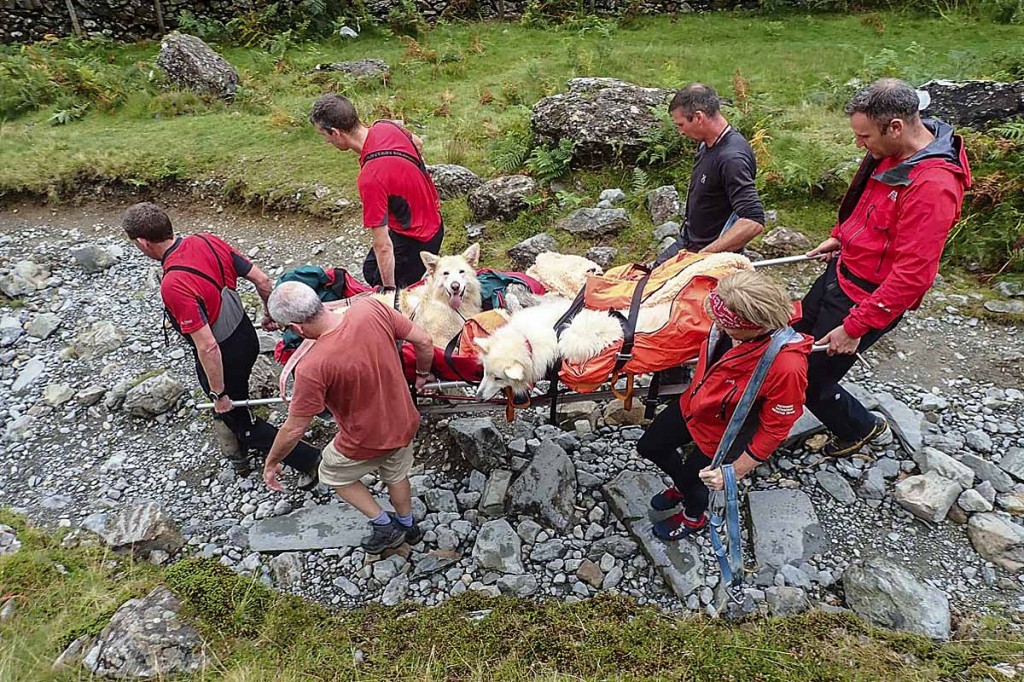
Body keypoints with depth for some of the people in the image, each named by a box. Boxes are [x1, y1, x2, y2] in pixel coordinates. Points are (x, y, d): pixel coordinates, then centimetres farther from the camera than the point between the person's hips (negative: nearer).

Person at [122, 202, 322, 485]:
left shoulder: (173, 285, -33)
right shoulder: (208, 241, -10)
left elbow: (207, 347, -32)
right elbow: (262, 279, -3)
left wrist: (219, 394, -20)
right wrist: (269, 314, 14)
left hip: (223, 360, -8)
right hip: (247, 337, 8)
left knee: (240, 422, 16)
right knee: (232, 403, 32)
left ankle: (307, 459, 20)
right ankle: (239, 455, 56)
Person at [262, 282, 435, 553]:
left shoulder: (312, 367, -33)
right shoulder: (372, 308, -22)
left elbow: (294, 430, -19)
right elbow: (424, 341, -11)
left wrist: (271, 463, 0)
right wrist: (422, 374, 9)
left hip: (367, 441, -5)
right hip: (404, 423, 5)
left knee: (333, 474, 29)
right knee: (396, 473, 34)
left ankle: (384, 525, 34)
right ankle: (408, 526, 57)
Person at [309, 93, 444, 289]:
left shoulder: (370, 179, -36)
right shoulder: (387, 127, -12)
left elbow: (383, 246, -31)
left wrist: (389, 288, -22)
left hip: (415, 240, -9)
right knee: (370, 270, 25)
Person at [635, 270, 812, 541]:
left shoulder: (786, 366, -40)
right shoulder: (733, 323, -25)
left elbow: (775, 428, -25)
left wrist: (736, 470, -18)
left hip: (720, 435, -6)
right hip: (692, 404, 6)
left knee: (692, 477, 20)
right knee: (649, 447, 23)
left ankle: (694, 517, 58)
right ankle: (682, 486, 55)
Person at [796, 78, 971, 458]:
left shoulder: (933, 185, -29)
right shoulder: (892, 153, -2)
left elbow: (912, 275, -30)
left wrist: (854, 327, -27)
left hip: (870, 296, -9)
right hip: (841, 272, 9)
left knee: (810, 380, 1)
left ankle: (860, 429, 31)